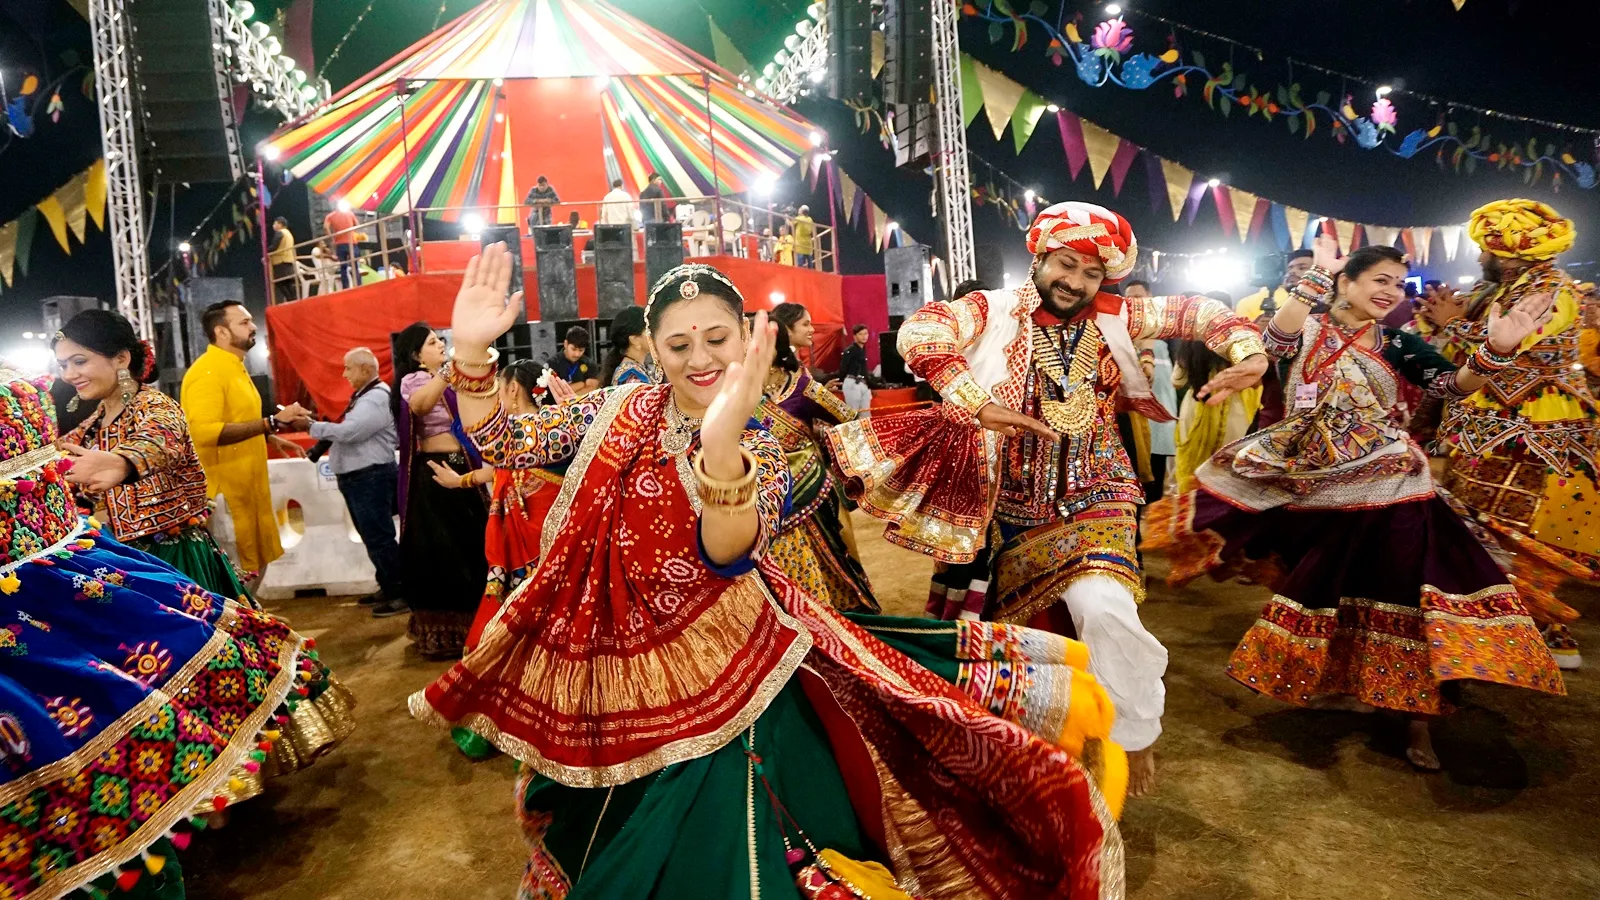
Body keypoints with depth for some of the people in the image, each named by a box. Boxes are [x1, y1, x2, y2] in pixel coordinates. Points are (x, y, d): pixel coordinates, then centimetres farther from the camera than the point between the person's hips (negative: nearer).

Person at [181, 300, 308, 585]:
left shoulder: (234, 368, 15)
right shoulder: (207, 373, -17)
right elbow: (205, 431, -32)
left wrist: (272, 438, 15)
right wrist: (273, 422, -31)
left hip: (247, 488, 10)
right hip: (225, 492, -10)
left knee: (255, 566, 18)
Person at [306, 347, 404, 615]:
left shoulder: (377, 398, -17)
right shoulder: (362, 396, 18)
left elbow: (348, 431, -26)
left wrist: (311, 426, -17)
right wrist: (320, 445, 4)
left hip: (372, 477, -11)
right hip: (357, 477, 11)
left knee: (379, 538, -8)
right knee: (372, 538, 16)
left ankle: (403, 594, -3)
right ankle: (388, 588, 26)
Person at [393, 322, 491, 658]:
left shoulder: (442, 379, 16)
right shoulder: (413, 380, -12)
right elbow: (418, 404, -38)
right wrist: (451, 368, -50)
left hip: (458, 468, 9)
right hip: (434, 473, -9)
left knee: (466, 545, 15)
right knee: (441, 551, -4)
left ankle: (459, 623, 29)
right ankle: (443, 632, 7)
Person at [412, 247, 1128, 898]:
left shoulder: (759, 452, -14)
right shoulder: (621, 410, -4)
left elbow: (727, 553, -35)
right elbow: (506, 446, -3)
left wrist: (720, 441, -55)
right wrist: (471, 351, -21)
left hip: (712, 685, -4)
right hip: (601, 670, 4)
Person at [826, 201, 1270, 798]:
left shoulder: (1110, 317, 1)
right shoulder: (994, 311, -8)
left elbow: (1196, 313, 9)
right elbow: (920, 330, -24)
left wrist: (1248, 351, -10)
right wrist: (977, 404, -35)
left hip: (1093, 498, 1)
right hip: (1016, 504, 0)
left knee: (1104, 607, -23)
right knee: (1027, 625, 9)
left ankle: (1135, 733, 2)